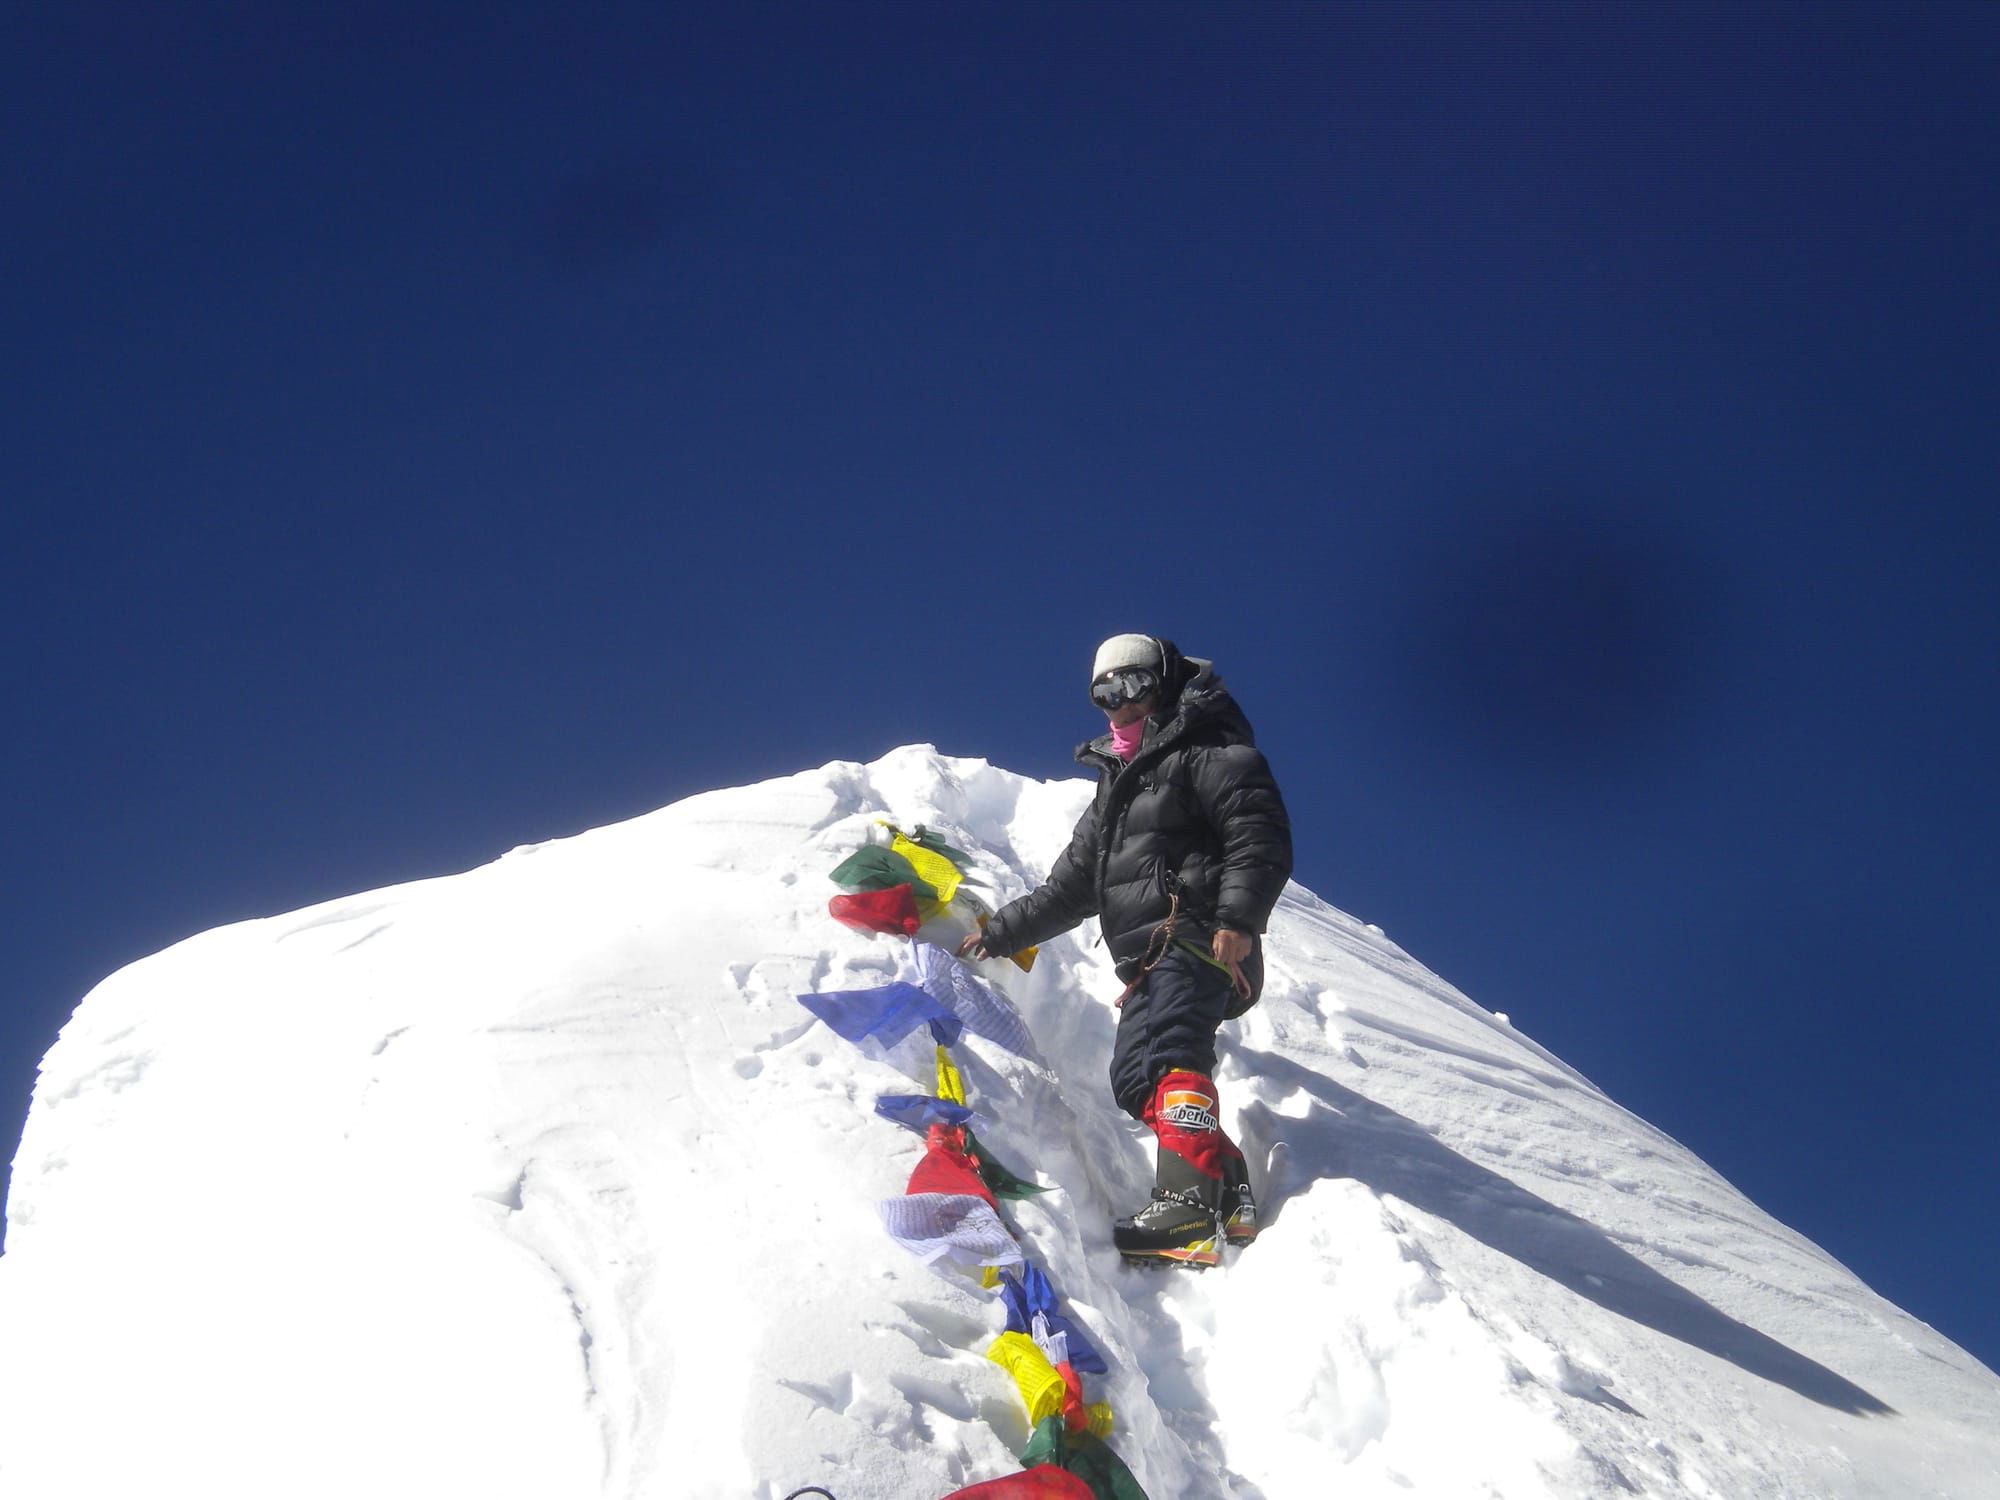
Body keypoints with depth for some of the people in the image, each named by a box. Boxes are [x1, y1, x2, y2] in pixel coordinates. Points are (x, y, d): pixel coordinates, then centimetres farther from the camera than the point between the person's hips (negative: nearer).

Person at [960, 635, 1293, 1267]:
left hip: (1196, 936, -9)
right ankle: (1230, 1188, -15)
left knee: (1166, 1051, -28)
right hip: (1147, 960, 9)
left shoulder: (1207, 753, 6)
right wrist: (999, 935, 31)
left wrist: (1238, 920, -21)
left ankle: (1189, 1200, -40)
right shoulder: (1114, 792, 31)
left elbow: (1261, 837, -8)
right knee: (1135, 1079, -8)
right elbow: (1068, 889, 35)